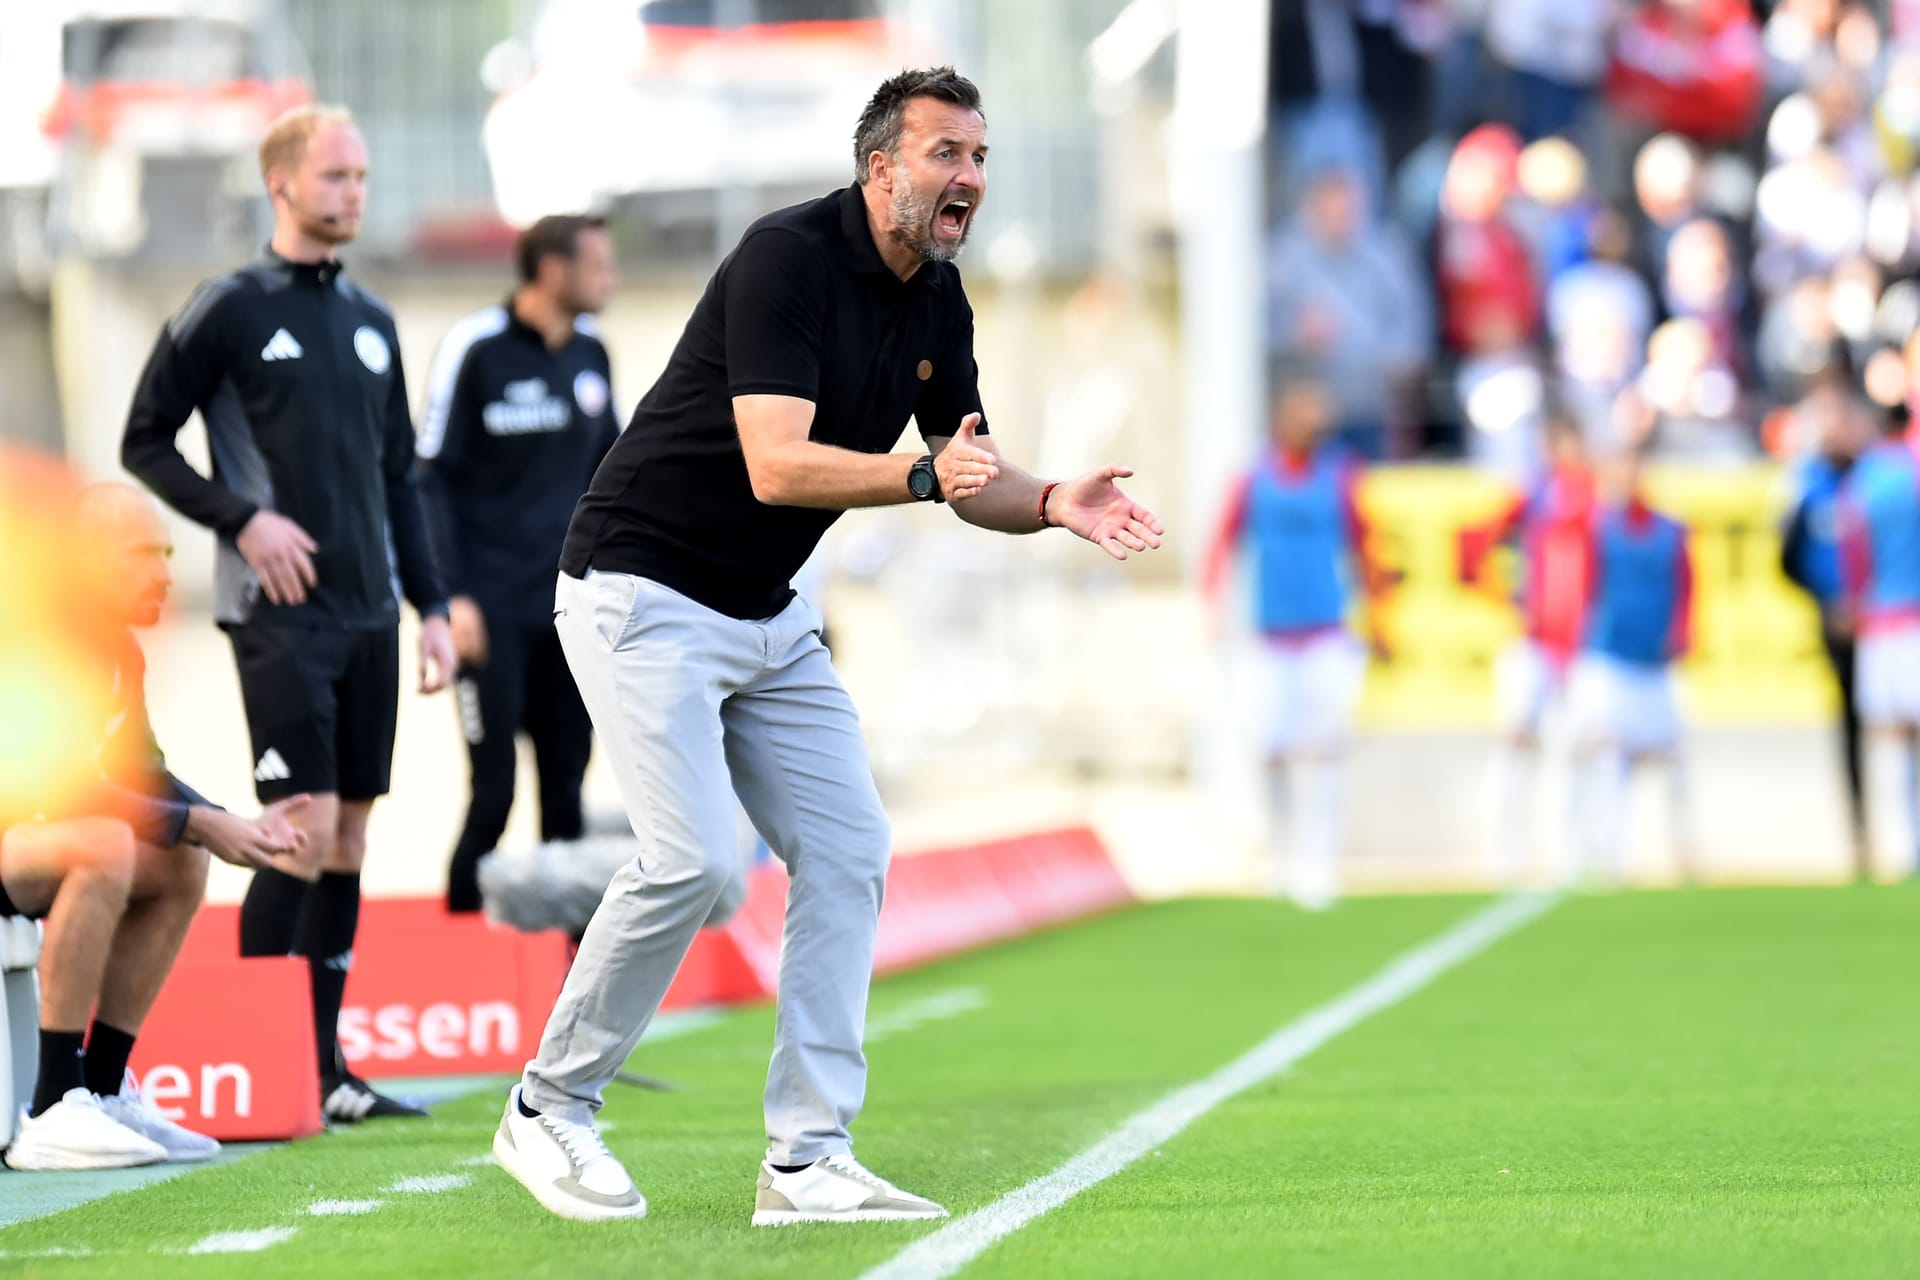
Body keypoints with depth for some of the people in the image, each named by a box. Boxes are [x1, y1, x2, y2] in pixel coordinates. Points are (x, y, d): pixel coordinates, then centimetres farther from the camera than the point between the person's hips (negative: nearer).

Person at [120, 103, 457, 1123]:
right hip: (280, 614, -6)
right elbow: (144, 444, -2)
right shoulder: (228, 309, -3)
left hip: (369, 617, 6)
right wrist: (242, 518, -13)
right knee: (305, 828, -12)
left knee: (349, 838, 6)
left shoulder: (371, 321, 16)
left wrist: (431, 604, 14)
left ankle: (325, 1068, 11)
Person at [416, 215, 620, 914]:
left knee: (566, 792, 6)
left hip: (569, 610, 6)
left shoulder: (590, 354, 9)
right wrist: (452, 594, -14)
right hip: (494, 612, -6)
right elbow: (431, 476, -8)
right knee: (494, 791, -7)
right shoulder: (476, 350, -9)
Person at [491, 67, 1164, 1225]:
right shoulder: (789, 258, -22)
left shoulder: (939, 303, 4)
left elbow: (970, 475, 10)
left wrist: (1054, 504, -11)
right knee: (694, 860, -18)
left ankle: (809, 1161, 1)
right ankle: (548, 1108, 1)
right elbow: (776, 466, -30)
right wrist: (924, 474, -42)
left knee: (847, 851, -1)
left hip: (770, 614, 9)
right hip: (646, 595, -9)